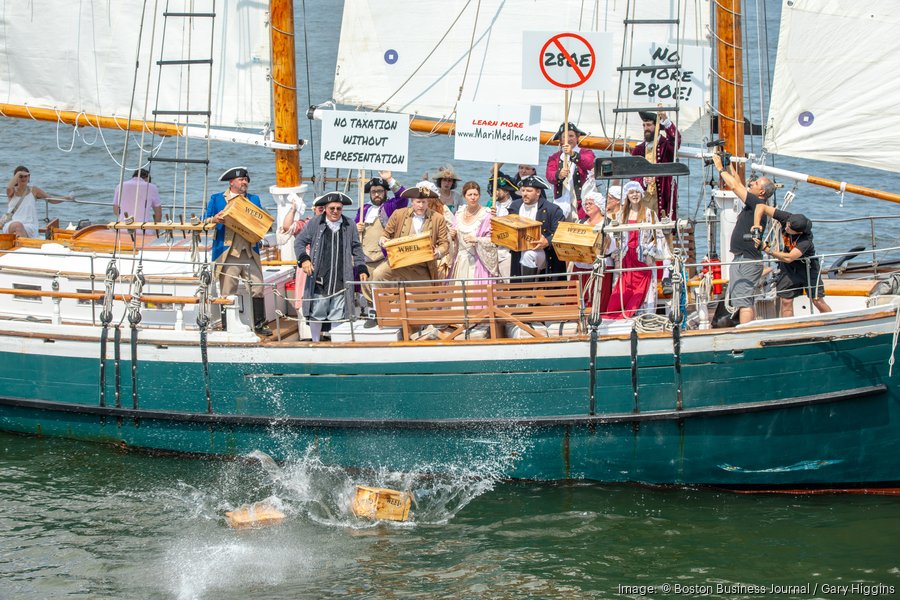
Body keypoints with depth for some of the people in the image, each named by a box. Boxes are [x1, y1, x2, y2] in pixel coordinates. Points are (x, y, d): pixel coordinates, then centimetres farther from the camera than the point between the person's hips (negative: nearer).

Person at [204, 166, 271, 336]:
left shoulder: (254, 199, 19)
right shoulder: (217, 199, 10)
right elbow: (206, 222, 7)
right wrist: (214, 220, -15)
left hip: (250, 253, 3)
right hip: (227, 254, -3)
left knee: (258, 288, -3)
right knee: (227, 292, -2)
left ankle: (259, 324, 4)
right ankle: (227, 327, 4)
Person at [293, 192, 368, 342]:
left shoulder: (349, 226, 9)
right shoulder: (315, 223, 4)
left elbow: (357, 249, 18)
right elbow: (299, 242, 7)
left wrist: (362, 269, 8)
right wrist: (304, 259, -10)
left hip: (341, 282, 1)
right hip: (319, 280, -1)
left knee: (337, 316, 3)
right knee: (316, 315, 5)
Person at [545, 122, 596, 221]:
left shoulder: (586, 153, 10)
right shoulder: (554, 157, 14)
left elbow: (589, 164, -13)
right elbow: (549, 175, -3)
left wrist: (573, 154, -30)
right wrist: (559, 175, -26)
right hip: (561, 201, 2)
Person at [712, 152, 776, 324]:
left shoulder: (757, 203, -14)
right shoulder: (754, 203, 14)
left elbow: (735, 186, -16)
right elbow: (739, 185, 27)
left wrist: (720, 168, -6)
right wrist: (730, 166, 26)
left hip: (747, 261, -11)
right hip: (746, 260, 11)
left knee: (743, 302, -14)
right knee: (749, 301, 13)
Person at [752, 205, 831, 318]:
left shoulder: (806, 239, -36)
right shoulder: (786, 218, -22)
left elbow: (789, 258, -43)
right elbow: (761, 207, -17)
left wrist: (766, 249, -42)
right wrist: (756, 224, -32)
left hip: (807, 267, -5)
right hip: (788, 268, 5)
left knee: (817, 301, -6)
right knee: (786, 301, -2)